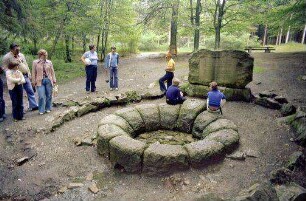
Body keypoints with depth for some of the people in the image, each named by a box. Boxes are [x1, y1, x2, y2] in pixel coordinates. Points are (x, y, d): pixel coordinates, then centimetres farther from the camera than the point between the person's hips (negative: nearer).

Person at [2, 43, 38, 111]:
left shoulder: (21, 55, 11)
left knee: (30, 91, 7)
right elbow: (5, 68, -7)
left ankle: (33, 106, 16)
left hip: (25, 76, 5)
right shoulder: (7, 57, -7)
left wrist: (29, 73, 12)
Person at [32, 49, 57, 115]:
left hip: (48, 80, 2)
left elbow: (52, 72, 9)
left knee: (49, 95, 8)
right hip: (40, 81, -2)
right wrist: (34, 81, 0)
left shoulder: (49, 62, 6)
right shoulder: (35, 62, 1)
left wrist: (54, 80, 6)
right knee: (41, 96, -6)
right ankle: (41, 110, 7)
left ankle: (48, 108, 23)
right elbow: (33, 73, 3)